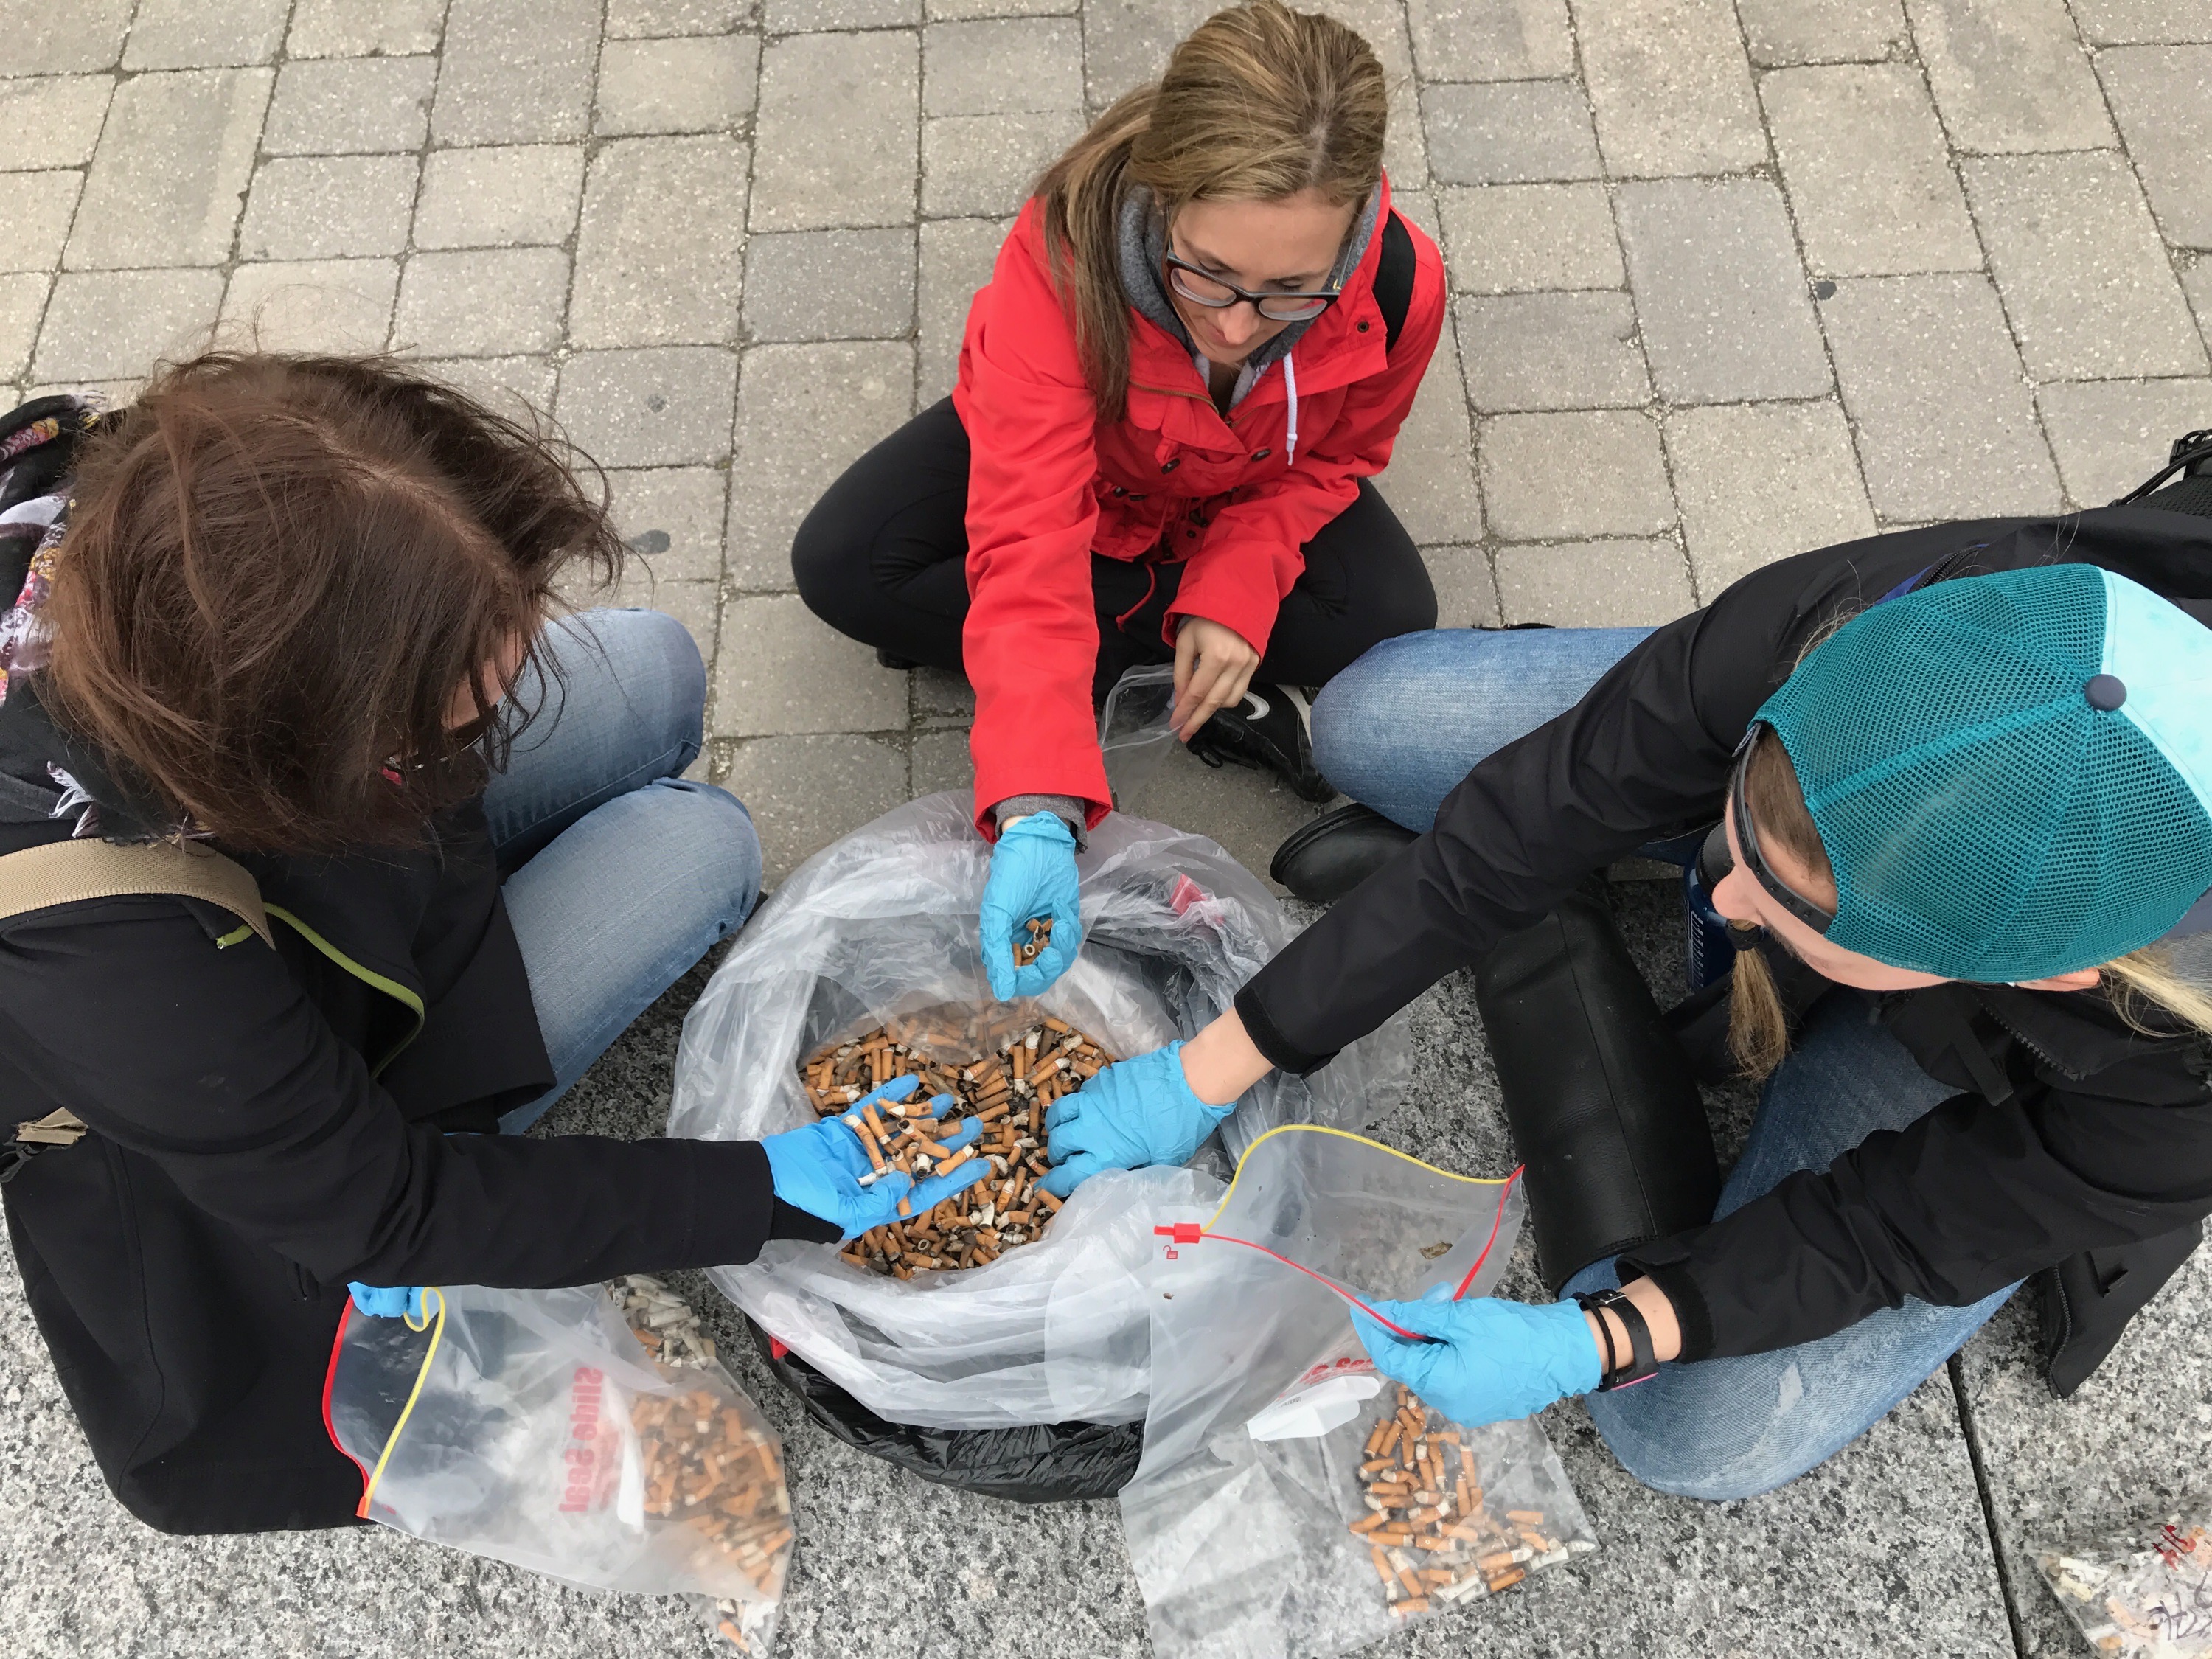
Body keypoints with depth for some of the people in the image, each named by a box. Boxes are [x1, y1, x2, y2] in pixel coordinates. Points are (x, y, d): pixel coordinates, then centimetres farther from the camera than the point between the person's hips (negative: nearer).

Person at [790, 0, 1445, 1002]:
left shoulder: (1398, 285, -32)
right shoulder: (1062, 258, -41)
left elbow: (1331, 458, -10)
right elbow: (1028, 547, -47)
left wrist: (1238, 589, -29)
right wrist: (1037, 813, -57)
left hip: (1250, 491, 1)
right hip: (1069, 451, 0)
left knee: (1389, 624, -25)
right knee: (841, 568, -22)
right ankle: (1141, 644, -14)